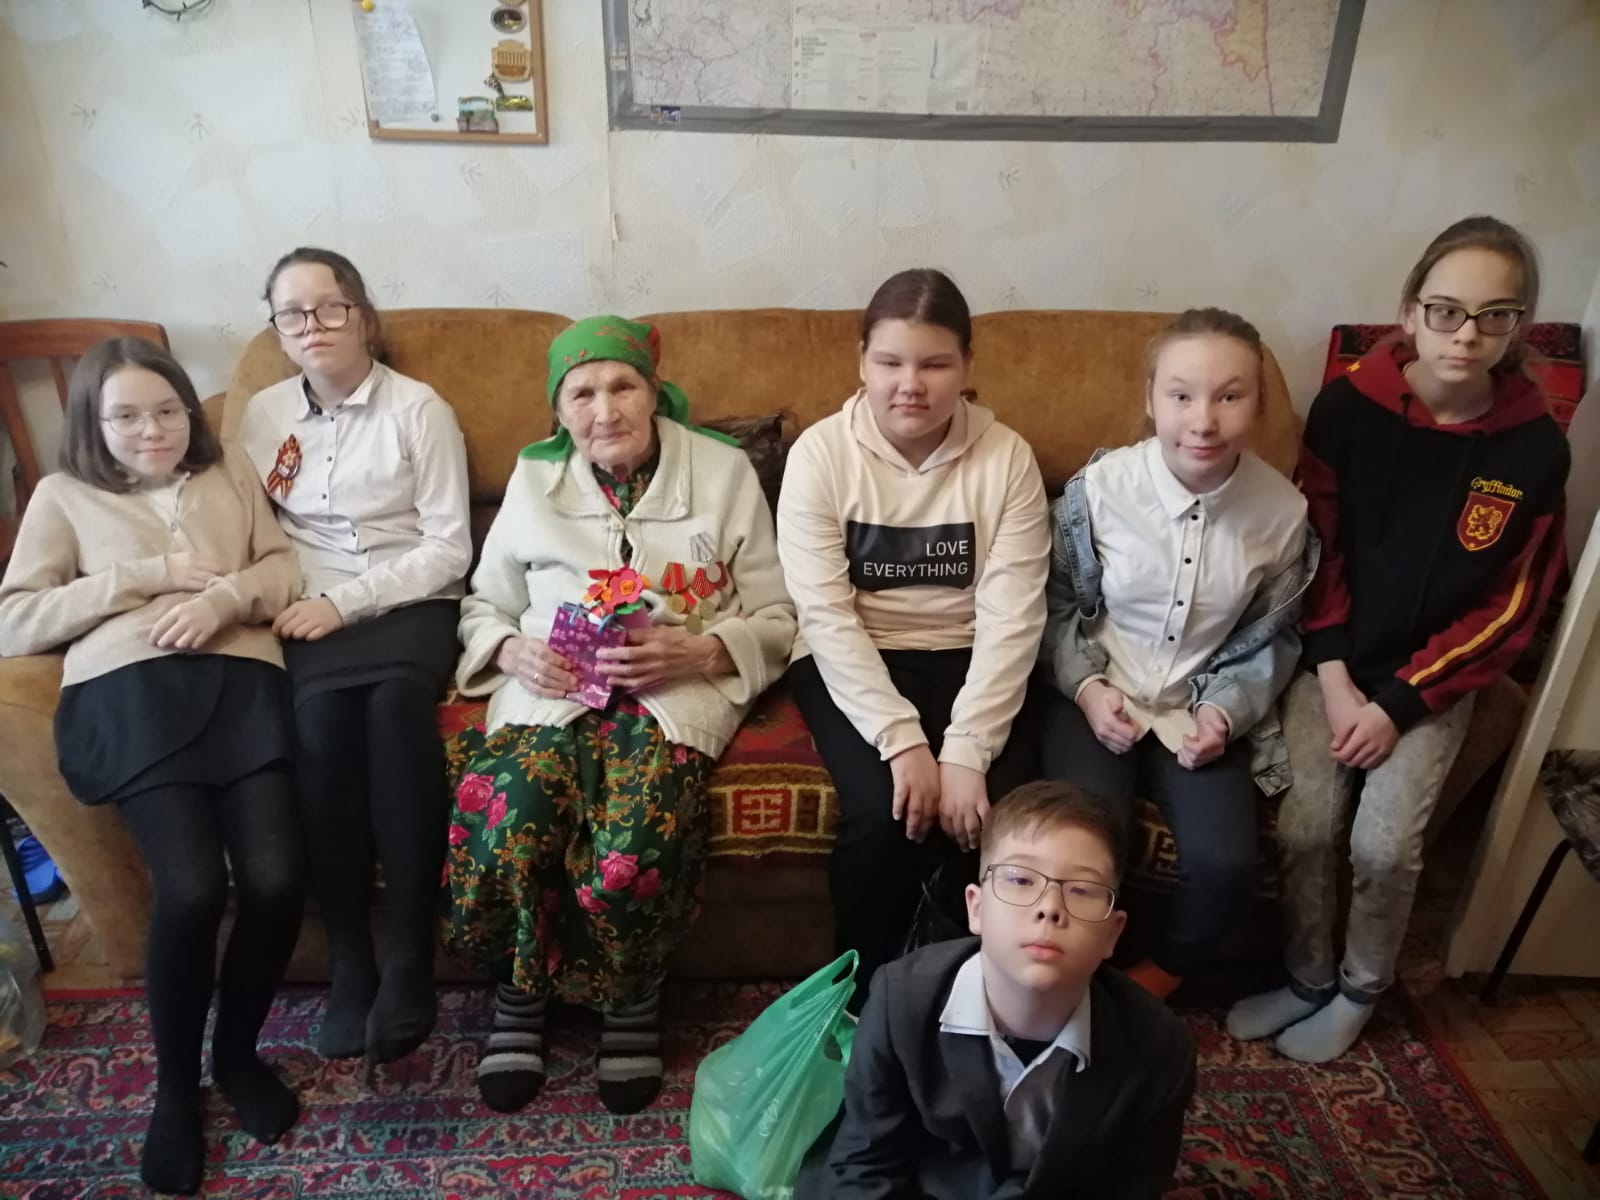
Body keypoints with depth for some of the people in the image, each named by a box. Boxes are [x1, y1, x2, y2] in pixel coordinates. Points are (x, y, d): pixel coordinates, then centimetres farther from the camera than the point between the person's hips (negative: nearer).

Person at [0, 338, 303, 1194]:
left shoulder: (230, 472, 27)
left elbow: (286, 566, 17)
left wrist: (223, 596, -4)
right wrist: (142, 575, 0)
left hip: (239, 679, 2)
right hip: (130, 691, -1)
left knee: (275, 878, -20)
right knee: (191, 887, -24)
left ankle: (238, 1052, 10)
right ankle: (175, 1084, 4)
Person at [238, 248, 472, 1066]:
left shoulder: (419, 409, 0)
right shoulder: (262, 414, 13)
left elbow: (449, 547, -5)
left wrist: (346, 602, -14)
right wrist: (292, 599, -10)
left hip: (409, 604, -2)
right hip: (310, 613, 3)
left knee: (396, 699, -35)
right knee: (320, 713, -31)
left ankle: (409, 960, -26)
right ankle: (348, 964, -20)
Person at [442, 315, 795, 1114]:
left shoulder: (725, 471, 5)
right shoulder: (533, 479, 13)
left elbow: (776, 620, 5)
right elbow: (483, 607, 18)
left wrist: (699, 652, -14)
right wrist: (514, 652, -5)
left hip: (678, 686, -2)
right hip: (552, 683, 2)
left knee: (633, 843, -32)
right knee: (505, 827, -28)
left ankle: (633, 999, 1)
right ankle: (519, 992, 3)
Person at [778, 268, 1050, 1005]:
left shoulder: (1006, 458, -6)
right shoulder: (820, 453, -9)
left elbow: (1011, 621, -11)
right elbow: (826, 615, -15)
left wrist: (966, 751, -22)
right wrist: (902, 741, -24)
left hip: (966, 663, 2)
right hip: (851, 665, -1)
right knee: (880, 812, -25)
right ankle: (864, 995, 4)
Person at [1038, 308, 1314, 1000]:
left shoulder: (1283, 511, -9)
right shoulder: (1099, 487, -14)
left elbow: (1272, 638, 5)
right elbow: (1058, 604, -1)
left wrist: (1227, 711, -10)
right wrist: (1085, 688, -14)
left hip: (1201, 710, 2)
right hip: (1097, 697, -1)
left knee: (1227, 862, -16)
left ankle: (1152, 985, 18)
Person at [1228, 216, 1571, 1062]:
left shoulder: (1534, 448, -8)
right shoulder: (1349, 406, -10)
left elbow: (1507, 609, -5)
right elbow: (1317, 550, -5)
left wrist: (1399, 702, -11)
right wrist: (1335, 680, -10)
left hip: (1432, 678, 0)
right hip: (1332, 659, 0)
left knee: (1385, 846, -10)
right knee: (1304, 827, -11)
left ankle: (1361, 990, 19)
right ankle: (1306, 976, 16)